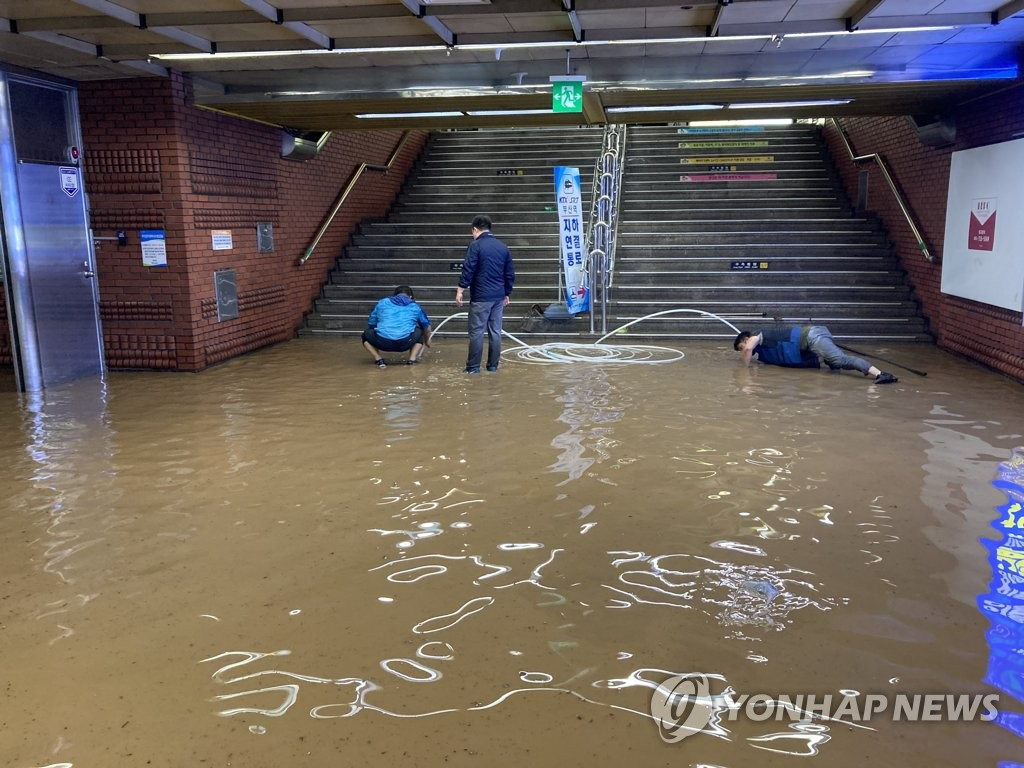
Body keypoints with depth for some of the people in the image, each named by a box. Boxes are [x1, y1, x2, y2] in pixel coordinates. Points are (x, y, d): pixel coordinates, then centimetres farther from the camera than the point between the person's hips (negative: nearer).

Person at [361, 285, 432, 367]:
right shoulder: (415, 306, 23)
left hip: (382, 343, 0)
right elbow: (426, 325, 36)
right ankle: (412, 359, 12)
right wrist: (427, 340, 56)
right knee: (419, 332, 32)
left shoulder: (382, 302, 22)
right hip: (405, 343, 0)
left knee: (366, 335, 31)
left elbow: (371, 324, 27)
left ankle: (379, 359, 10)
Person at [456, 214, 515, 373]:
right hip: (498, 296, 6)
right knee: (495, 331, 9)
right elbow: (510, 273, 15)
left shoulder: (476, 245, -7)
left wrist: (460, 290, -8)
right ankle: (493, 365, 14)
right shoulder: (503, 247, 12)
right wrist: (507, 294, 23)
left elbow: (468, 270, -13)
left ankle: (473, 366, 0)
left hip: (481, 296, -6)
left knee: (476, 331, -2)